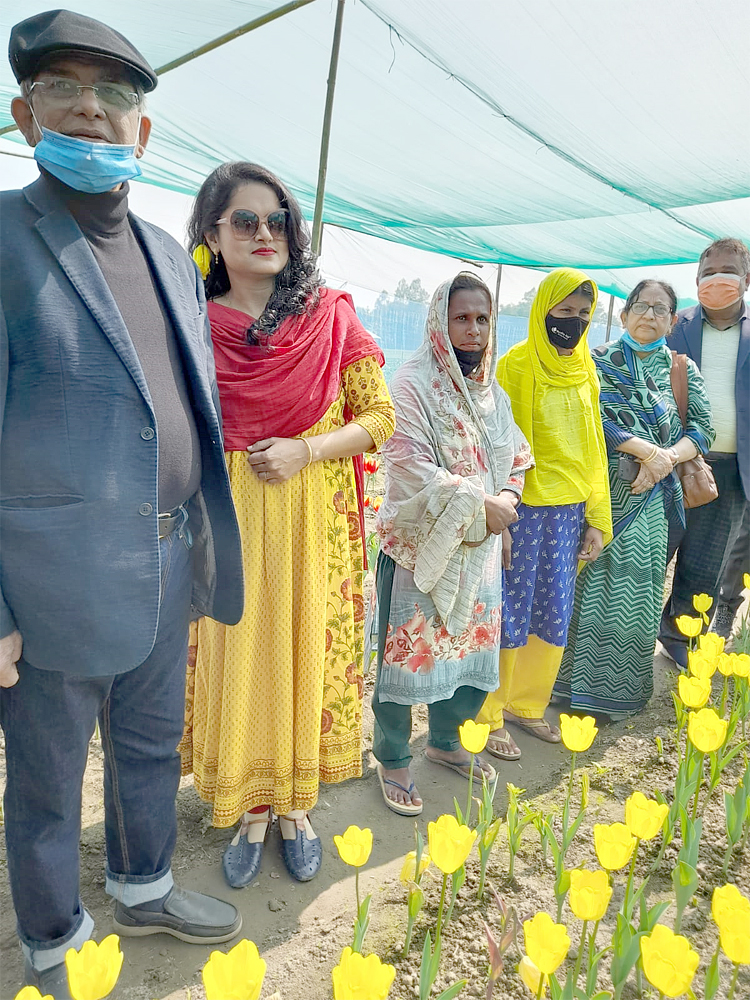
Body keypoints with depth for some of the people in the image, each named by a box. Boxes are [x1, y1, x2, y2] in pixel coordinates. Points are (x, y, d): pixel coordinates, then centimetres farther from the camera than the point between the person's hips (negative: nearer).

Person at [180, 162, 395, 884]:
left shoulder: (330, 315, -1)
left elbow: (380, 417, 0)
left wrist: (305, 451, -14)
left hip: (315, 520, 0)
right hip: (228, 522, 1)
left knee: (306, 651, 9)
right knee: (237, 657, 7)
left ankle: (296, 804, 31)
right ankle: (250, 809, 30)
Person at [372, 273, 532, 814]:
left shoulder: (493, 392, 12)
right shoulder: (412, 384, -10)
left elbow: (516, 457, 15)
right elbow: (413, 466, -19)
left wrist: (507, 496, -6)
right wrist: (479, 504, -18)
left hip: (480, 546, 7)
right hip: (420, 542, -7)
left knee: (475, 642, 14)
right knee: (409, 646, 2)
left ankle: (446, 739, 37)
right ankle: (393, 758, 22)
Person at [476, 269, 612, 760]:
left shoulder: (585, 372, 11)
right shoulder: (516, 366, -8)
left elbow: (593, 449, 13)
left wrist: (597, 519, 11)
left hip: (568, 511, 6)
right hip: (523, 508, -6)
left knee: (555, 613, 12)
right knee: (510, 613, 1)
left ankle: (526, 704, 31)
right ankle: (489, 715, 18)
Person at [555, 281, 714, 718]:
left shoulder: (683, 369, 11)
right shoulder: (600, 361, 4)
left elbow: (703, 429, 4)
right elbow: (594, 419, -9)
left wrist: (665, 459, -13)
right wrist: (648, 450, -16)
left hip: (653, 497, 2)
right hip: (603, 490, -2)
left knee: (636, 588, 5)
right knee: (593, 579, 1)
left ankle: (620, 688, 20)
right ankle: (581, 680, 17)